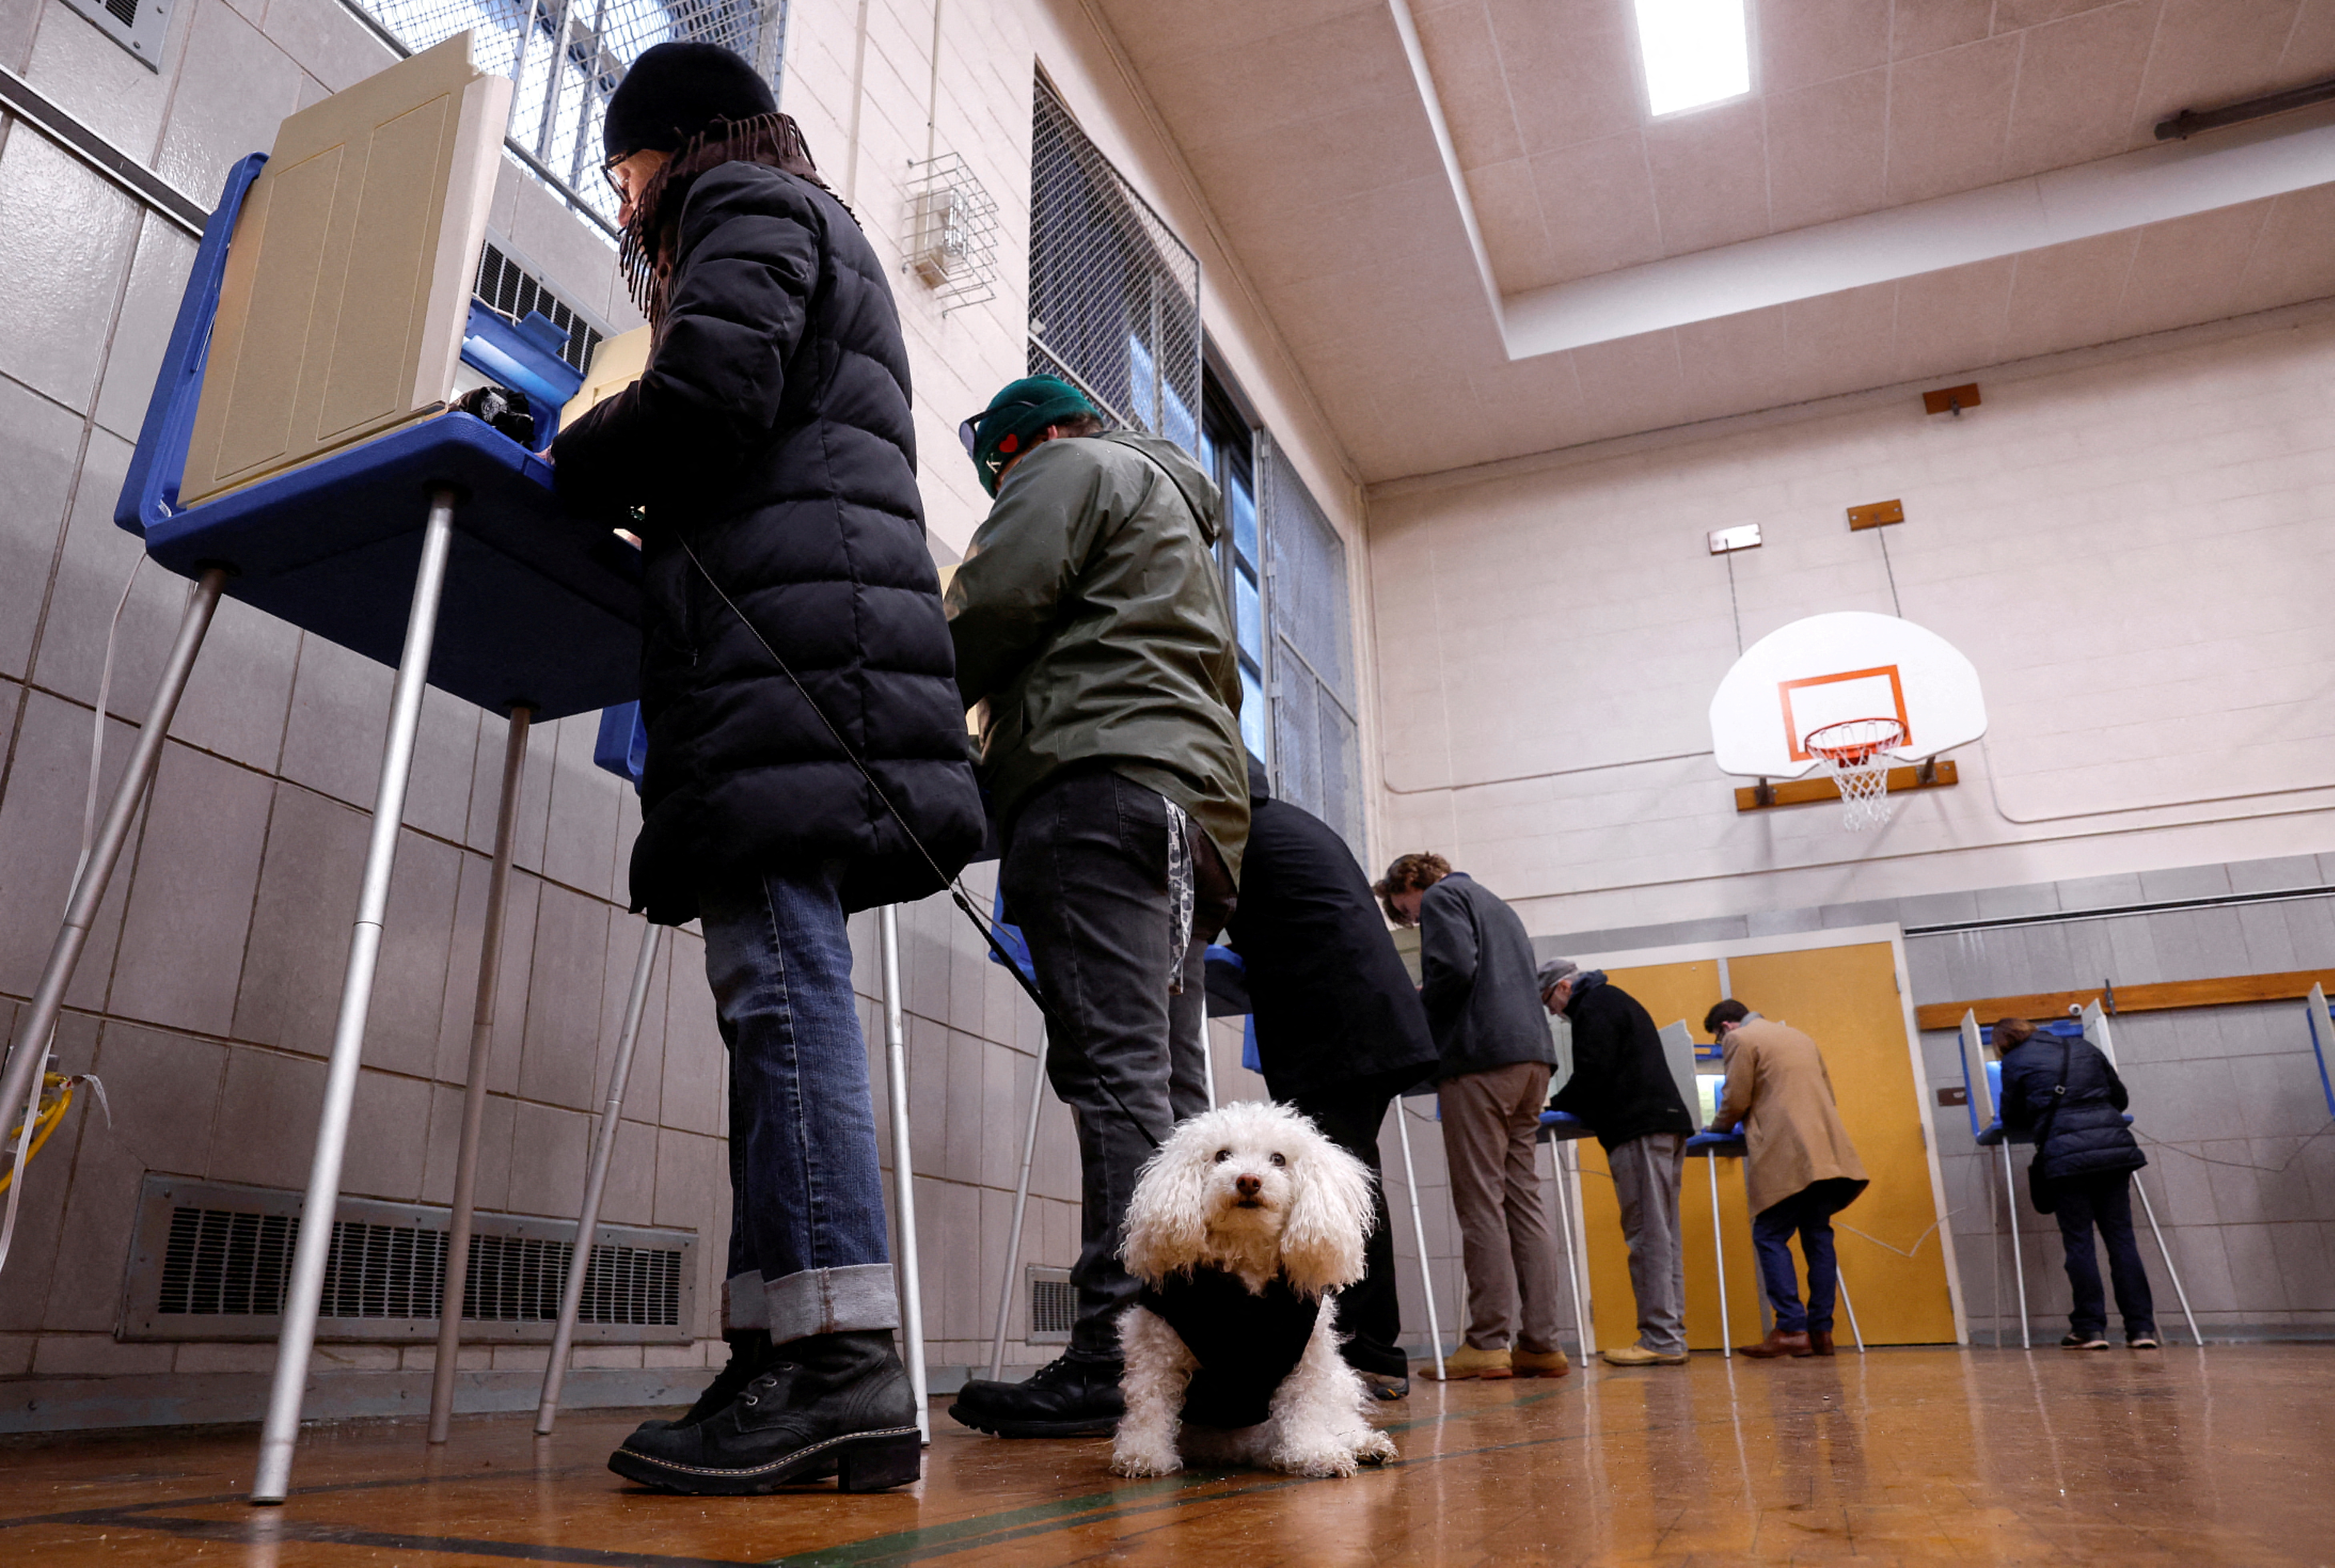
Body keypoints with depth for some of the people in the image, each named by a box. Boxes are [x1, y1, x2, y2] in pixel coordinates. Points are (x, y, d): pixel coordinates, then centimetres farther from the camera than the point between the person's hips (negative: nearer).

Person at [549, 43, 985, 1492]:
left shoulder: (747, 208, 10)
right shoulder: (823, 236, 38)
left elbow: (707, 401, -8)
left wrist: (565, 468, 7)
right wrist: (619, 486, 26)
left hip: (780, 638, -9)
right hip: (816, 659, 9)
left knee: (781, 979, -18)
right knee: (784, 989, 0)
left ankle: (839, 1351, -20)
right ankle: (792, 1355, -1)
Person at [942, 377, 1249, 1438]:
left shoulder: (1070, 469, 11)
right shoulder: (1176, 519, 39)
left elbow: (995, 609, -4)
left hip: (1102, 775, -9)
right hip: (1193, 804, 9)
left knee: (1116, 1069, -18)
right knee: (1167, 1086, 2)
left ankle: (1120, 1357, -21)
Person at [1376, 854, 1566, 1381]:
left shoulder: (1442, 898, 2)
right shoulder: (1497, 906, 29)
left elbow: (1455, 967, -15)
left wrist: (1418, 1005, 2)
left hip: (1482, 1058, -9)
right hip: (1532, 1056, 9)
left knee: (1481, 1202, -8)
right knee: (1523, 1198, 6)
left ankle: (1489, 1342, -8)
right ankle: (1541, 1343, 5)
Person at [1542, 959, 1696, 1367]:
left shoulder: (1593, 1009, -5)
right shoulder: (1616, 1001, 27)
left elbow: (1592, 1076, -13)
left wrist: (1557, 1104, 1)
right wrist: (1565, 1105, 22)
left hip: (1640, 1131, -11)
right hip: (1667, 1121, 11)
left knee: (1647, 1235, -11)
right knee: (1664, 1234, 8)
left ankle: (1660, 1339, -11)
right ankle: (1671, 1336, 8)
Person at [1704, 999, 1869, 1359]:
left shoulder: (1741, 1040, 0)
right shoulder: (1801, 1038, 24)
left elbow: (1736, 1101, -5)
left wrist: (1719, 1128, 12)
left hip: (1787, 1157, -8)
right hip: (1825, 1151, 8)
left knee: (1770, 1237, -5)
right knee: (1817, 1236, 8)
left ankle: (1792, 1330, -13)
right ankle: (1821, 1331, 6)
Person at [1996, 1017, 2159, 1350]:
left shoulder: (2015, 1063, 6)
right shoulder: (2086, 1050, 19)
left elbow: (2012, 1120, 13)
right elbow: (2121, 1098, 27)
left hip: (2065, 1156, -4)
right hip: (2114, 1148, 4)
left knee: (2079, 1241, 1)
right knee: (2121, 1238, 6)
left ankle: (2090, 1328, 0)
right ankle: (2142, 1327, 4)